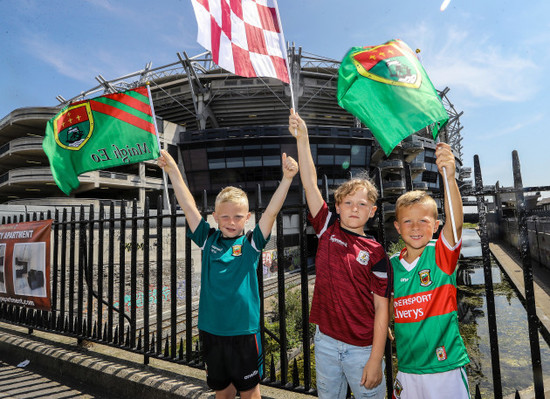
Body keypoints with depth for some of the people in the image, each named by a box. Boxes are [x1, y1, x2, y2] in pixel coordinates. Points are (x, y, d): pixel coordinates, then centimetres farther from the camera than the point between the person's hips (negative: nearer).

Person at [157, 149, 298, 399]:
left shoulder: (251, 244, -8)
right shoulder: (208, 240, -2)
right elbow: (188, 206, -6)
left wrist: (287, 178, -28)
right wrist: (173, 170, -11)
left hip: (244, 330, -2)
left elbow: (271, 212, -18)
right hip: (210, 329, 3)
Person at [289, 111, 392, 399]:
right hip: (325, 340, 3)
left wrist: (376, 360, -10)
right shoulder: (328, 230, -4)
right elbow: (310, 184, -10)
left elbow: (381, 308, -8)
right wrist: (302, 138, -15)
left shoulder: (375, 253, -10)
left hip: (362, 348, -2)